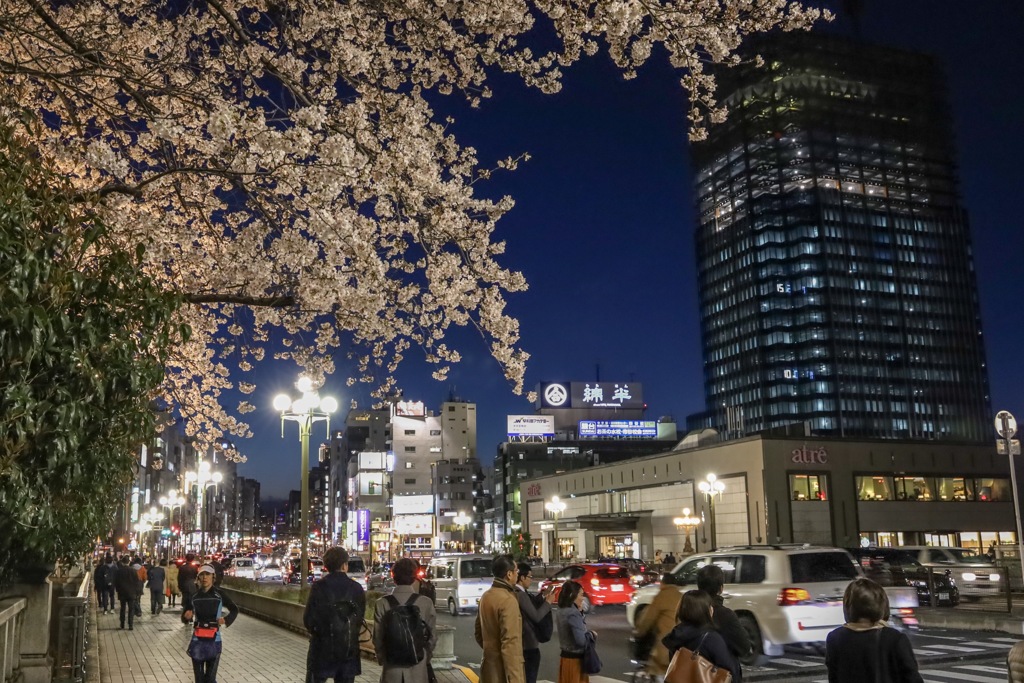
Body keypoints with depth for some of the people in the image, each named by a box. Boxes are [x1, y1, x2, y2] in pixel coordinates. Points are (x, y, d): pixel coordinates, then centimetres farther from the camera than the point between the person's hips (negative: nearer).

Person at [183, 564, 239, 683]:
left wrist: (227, 620, -11)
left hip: (214, 640, -2)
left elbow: (234, 609, 7)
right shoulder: (193, 596, -1)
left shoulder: (220, 595, -5)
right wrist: (186, 615, -9)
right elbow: (185, 612, 14)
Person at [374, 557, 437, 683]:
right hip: (418, 669, 0)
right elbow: (432, 636, -1)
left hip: (391, 669, 0)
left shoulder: (382, 604, -8)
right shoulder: (426, 603, -8)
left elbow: (377, 638, -4)